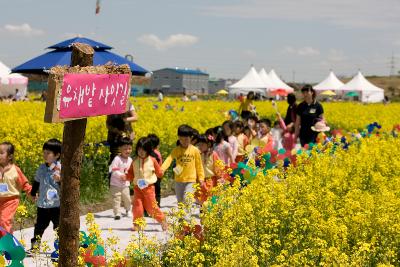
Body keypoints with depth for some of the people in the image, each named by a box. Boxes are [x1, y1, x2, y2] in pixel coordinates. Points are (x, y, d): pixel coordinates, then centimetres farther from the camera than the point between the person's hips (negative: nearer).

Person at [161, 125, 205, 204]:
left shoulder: (195, 150, -2)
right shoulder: (176, 150, 1)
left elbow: (199, 165, 5)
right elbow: (169, 159, -15)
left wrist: (201, 178, 5)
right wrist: (162, 169, -32)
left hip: (191, 180, -3)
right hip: (178, 180, 3)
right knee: (180, 201, 13)